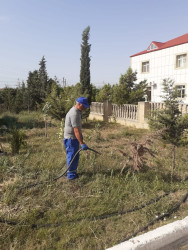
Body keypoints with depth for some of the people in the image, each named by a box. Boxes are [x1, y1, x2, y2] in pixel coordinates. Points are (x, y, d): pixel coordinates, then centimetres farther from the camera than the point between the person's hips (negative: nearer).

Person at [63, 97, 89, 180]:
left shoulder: (77, 111, 8)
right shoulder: (74, 114, -25)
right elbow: (76, 130, -31)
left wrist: (80, 135, 30)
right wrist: (82, 143, -33)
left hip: (74, 138, 10)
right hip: (71, 138, -10)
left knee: (75, 156, 18)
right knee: (72, 156, -1)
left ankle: (73, 171, 31)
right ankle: (71, 174, 11)